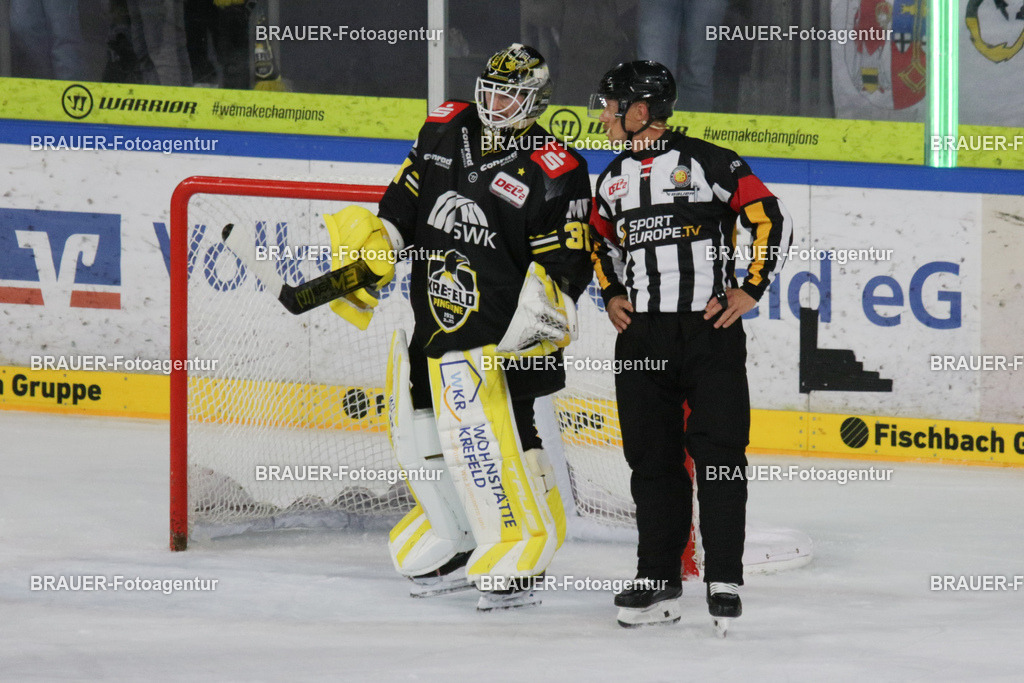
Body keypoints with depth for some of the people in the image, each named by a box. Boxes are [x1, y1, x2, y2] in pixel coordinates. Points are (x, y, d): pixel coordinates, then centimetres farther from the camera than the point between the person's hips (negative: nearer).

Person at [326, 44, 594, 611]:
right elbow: (404, 200, 18)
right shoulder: (445, 131, 8)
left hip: (495, 328, -7)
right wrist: (367, 253, 12)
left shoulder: (554, 173, -10)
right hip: (429, 306, 7)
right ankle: (451, 553, 24)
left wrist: (543, 310, -22)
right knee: (419, 434, 10)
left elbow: (565, 260, -11)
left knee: (484, 433, -19)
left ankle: (514, 563, -14)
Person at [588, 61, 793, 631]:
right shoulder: (614, 179, 12)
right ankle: (659, 581, 11)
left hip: (710, 330, -6)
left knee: (718, 451, -6)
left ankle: (725, 579, -1)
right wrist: (612, 295, 15)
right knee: (652, 459, 6)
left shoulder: (708, 163, -8)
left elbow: (772, 221, -6)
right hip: (643, 338, 6)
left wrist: (751, 289, -9)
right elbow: (603, 241, 30)